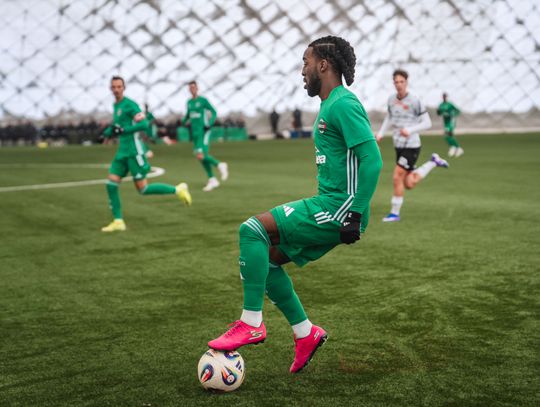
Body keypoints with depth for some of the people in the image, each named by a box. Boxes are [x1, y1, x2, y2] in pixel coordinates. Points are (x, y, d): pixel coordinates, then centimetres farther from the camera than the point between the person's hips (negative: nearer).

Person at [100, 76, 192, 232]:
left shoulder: (129, 104, -11)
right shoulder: (115, 105, 15)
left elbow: (144, 124, -20)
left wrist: (122, 130, -24)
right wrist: (109, 132, 15)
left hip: (134, 151, -8)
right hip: (122, 151, 8)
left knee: (143, 189, -6)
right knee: (111, 183, -1)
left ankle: (177, 190, 9)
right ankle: (118, 221, 5)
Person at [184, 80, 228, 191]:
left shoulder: (203, 100, -6)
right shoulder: (189, 102, 12)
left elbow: (214, 112, -3)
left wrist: (209, 124, -15)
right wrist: (184, 121, 8)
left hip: (203, 131, -6)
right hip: (195, 132, 7)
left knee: (201, 156, -20)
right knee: (202, 157, 6)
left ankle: (220, 165, 3)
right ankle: (212, 180, 15)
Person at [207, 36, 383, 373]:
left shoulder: (343, 104, -13)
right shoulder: (331, 105, 19)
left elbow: (372, 159, -22)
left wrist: (355, 216, -24)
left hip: (338, 208, -10)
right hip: (329, 205, 10)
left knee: (253, 230, -17)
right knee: (266, 258, 11)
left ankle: (252, 324, -9)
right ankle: (306, 333, 17)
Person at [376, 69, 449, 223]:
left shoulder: (415, 101, -12)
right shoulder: (391, 99, 6)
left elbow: (427, 123, -9)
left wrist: (410, 130, -23)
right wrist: (381, 133, 10)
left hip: (411, 146, -7)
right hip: (399, 145, 7)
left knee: (397, 177, -11)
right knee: (409, 184, 8)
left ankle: (394, 213, 4)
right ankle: (433, 162, 28)